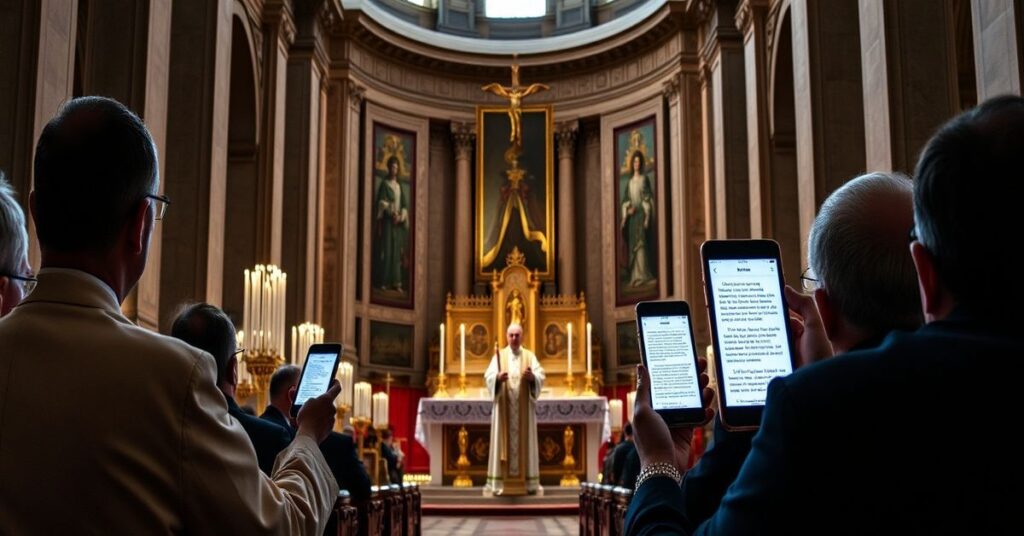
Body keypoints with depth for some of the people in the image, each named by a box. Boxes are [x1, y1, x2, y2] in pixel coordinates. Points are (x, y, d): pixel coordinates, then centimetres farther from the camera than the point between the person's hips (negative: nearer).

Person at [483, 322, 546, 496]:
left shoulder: (530, 356, 8)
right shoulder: (499, 356, 6)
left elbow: (541, 377, -2)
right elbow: (488, 377, -5)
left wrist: (532, 377, -24)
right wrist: (498, 377, -26)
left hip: (524, 408, 1)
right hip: (504, 407, -1)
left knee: (525, 441, 1)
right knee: (504, 441, -3)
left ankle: (529, 482, 3)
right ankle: (500, 482, -3)